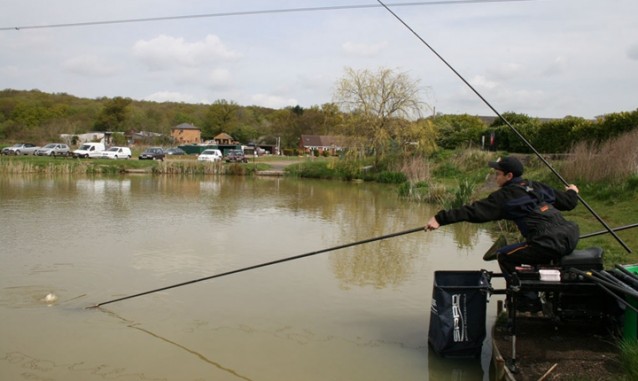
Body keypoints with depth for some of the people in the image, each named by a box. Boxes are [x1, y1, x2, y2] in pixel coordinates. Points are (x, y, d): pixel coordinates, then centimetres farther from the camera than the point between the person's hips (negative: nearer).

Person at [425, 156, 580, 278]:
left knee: (504, 256, 7)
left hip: (549, 244, -8)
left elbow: (475, 211, -7)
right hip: (570, 238, 8)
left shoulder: (505, 196, -1)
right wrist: (572, 192, 48)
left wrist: (440, 218, -11)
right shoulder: (538, 187, 17)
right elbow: (568, 202, 23)